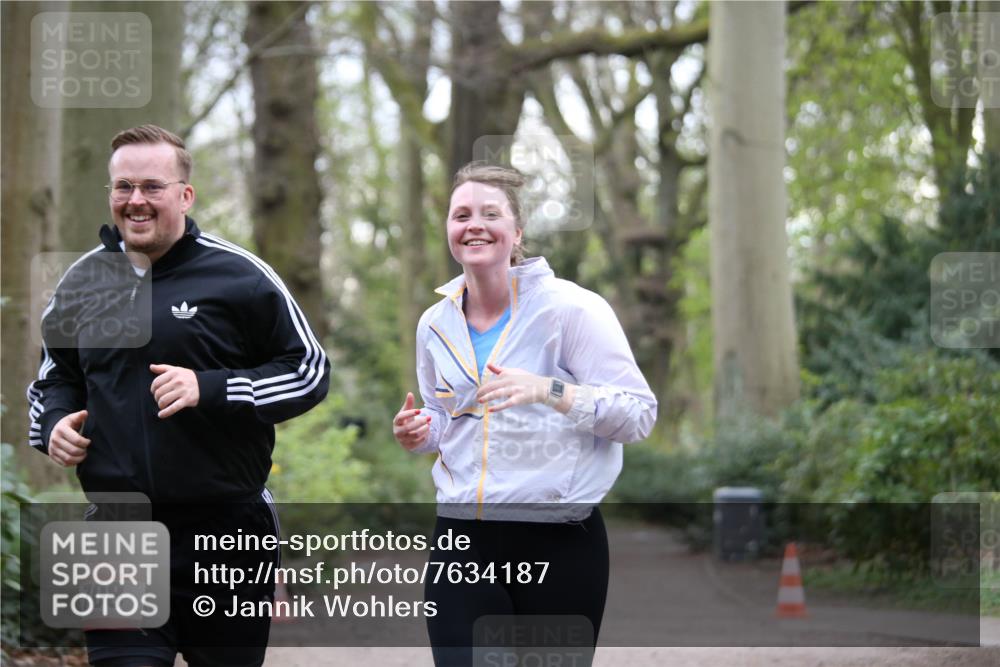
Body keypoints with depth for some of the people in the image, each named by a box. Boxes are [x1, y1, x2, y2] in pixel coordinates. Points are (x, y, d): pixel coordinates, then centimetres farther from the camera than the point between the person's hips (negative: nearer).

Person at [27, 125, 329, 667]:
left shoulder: (238, 276, -4)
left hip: (227, 534, -2)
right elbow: (54, 376, 25)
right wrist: (53, 424, 2)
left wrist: (208, 388, -17)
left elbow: (309, 372, -3)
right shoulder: (82, 281, 10)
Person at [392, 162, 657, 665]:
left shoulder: (569, 308, -8)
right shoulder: (436, 325, 8)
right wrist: (418, 435, 1)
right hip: (463, 538, 4)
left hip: (560, 542, -4)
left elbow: (640, 412, -12)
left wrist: (549, 391, -26)